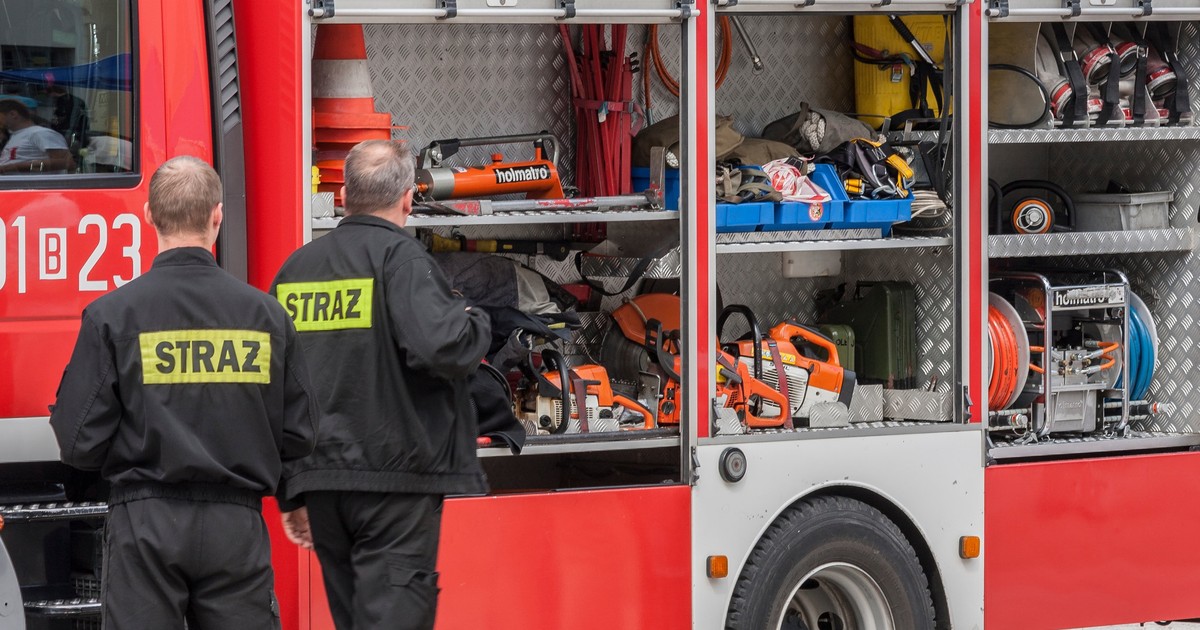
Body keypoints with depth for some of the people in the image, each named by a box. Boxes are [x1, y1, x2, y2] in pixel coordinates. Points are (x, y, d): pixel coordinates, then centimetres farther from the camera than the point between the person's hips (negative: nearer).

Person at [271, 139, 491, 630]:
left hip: (320, 481, 7)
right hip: (394, 479, -7)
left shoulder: (296, 268, 12)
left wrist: (291, 493, 21)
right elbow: (439, 344, -25)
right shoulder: (399, 257, -9)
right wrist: (476, 325, -2)